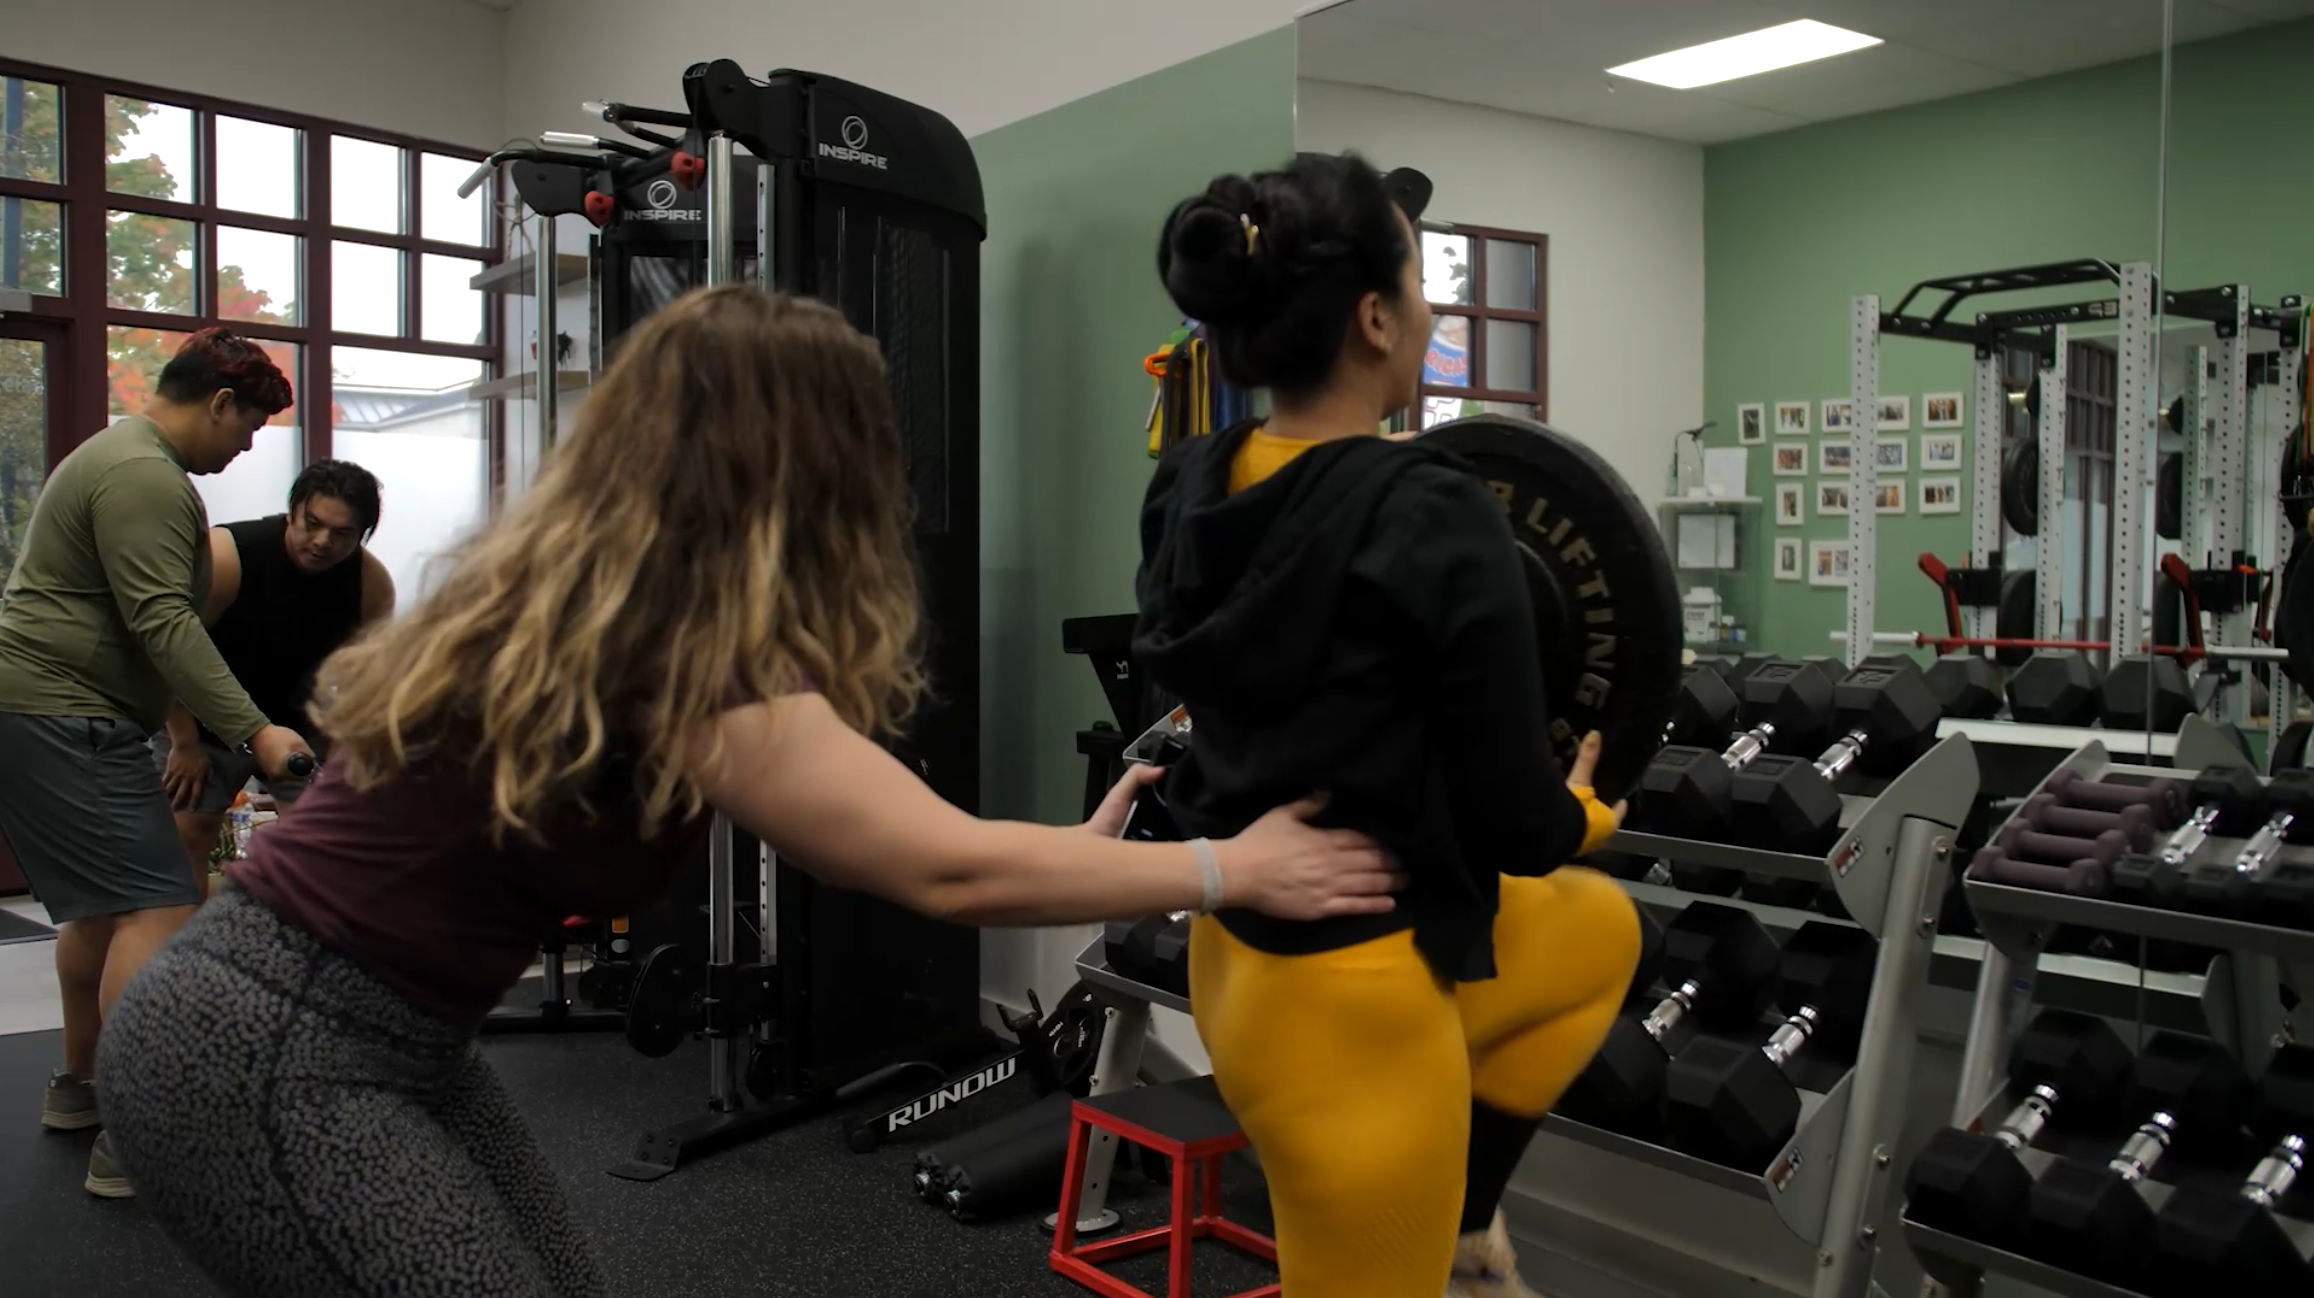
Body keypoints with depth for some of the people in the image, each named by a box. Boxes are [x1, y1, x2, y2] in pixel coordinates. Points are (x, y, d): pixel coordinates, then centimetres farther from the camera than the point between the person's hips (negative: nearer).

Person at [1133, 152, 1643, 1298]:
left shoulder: (1186, 491, -2)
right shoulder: (1434, 520, -24)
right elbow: (1515, 823, -17)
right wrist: (1583, 810, 5)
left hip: (1244, 955, 9)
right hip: (1354, 1001, -9)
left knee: (1599, 928, 30)